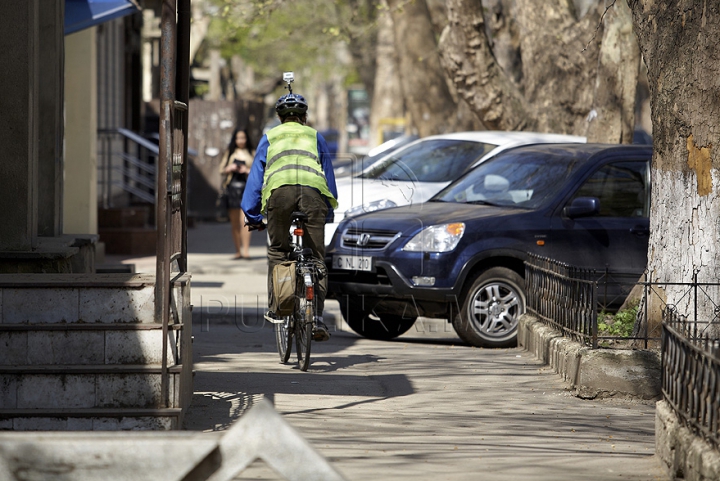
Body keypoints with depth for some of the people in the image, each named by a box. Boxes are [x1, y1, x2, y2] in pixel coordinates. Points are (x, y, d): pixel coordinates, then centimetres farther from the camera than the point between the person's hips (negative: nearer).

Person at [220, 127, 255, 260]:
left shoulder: (252, 154, 10)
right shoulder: (230, 153, 16)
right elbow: (221, 170, 16)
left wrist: (248, 171, -10)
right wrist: (229, 169, -4)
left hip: (246, 188, -3)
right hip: (232, 188, 3)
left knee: (244, 221, -15)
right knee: (234, 222, 4)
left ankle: (246, 250, -20)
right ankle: (238, 251, 10)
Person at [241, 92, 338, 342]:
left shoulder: (270, 137, 30)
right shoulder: (315, 136, 32)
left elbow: (255, 176, 28)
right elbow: (329, 176, 33)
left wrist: (252, 216, 31)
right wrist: (328, 212, 41)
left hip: (280, 188, -1)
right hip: (313, 190, 1)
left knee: (277, 251, 15)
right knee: (316, 256, 4)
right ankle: (316, 317, -5)